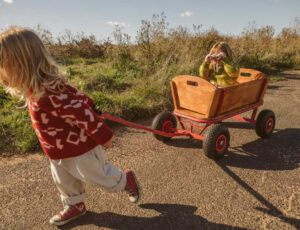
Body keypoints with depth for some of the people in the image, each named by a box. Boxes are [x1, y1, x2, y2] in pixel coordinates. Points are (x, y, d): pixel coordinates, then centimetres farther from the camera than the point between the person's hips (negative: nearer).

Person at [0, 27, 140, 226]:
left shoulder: (47, 94, -35)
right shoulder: (38, 88, -2)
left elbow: (82, 113, -32)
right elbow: (78, 97, 6)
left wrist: (103, 136, -23)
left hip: (79, 147, -9)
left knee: (98, 175, 12)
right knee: (64, 181, 24)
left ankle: (127, 180, 36)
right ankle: (75, 206, 47)